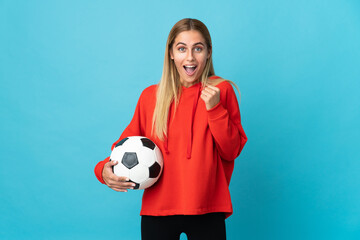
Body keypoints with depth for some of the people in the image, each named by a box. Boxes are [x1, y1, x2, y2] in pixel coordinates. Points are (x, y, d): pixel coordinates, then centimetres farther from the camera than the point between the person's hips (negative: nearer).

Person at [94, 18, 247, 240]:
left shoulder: (220, 90, -1)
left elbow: (232, 151, -3)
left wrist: (215, 109, -15)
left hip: (206, 211, -1)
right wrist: (105, 170, -9)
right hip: (157, 209, 1)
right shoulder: (151, 96, 3)